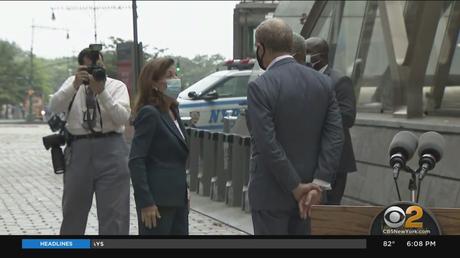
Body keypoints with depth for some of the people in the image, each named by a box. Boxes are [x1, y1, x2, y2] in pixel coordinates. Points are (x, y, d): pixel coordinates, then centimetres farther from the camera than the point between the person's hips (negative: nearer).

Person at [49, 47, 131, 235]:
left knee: (114, 212, -4)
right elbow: (54, 107, -6)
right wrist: (75, 85, -19)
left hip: (110, 150, -2)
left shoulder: (117, 86, 5)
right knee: (72, 211, 13)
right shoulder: (72, 83, 10)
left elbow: (123, 117, -10)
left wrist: (102, 92, -19)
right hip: (78, 149, 2)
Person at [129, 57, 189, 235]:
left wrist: (184, 195, 17)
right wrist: (146, 202, -21)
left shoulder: (173, 111, 13)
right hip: (158, 200, -8)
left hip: (177, 199, 8)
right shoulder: (149, 113, -12)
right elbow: (136, 161, -18)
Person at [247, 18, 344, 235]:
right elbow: (335, 136, -3)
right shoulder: (322, 82, 2)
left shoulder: (259, 87, -15)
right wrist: (318, 184, -7)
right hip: (309, 192, 6)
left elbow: (268, 145, -20)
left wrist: (296, 188, -13)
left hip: (271, 193, -6)